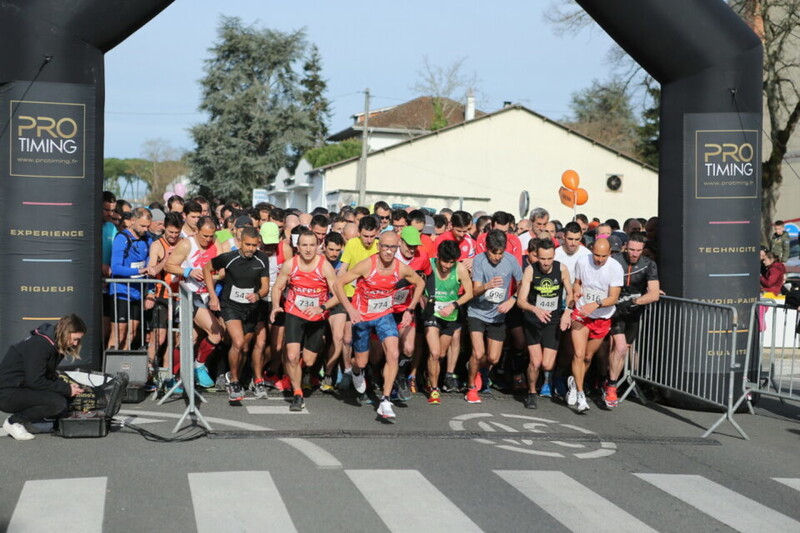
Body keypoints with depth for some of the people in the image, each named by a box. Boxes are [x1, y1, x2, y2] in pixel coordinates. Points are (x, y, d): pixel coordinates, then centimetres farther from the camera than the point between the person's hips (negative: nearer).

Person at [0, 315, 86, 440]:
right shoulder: (39, 345, -21)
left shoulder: (55, 345, 9)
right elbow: (35, 381, -23)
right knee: (58, 402, -24)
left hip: (23, 389, 10)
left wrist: (67, 386, -4)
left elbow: (50, 376, 15)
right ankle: (14, 421, -10)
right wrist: (66, 389, -17)